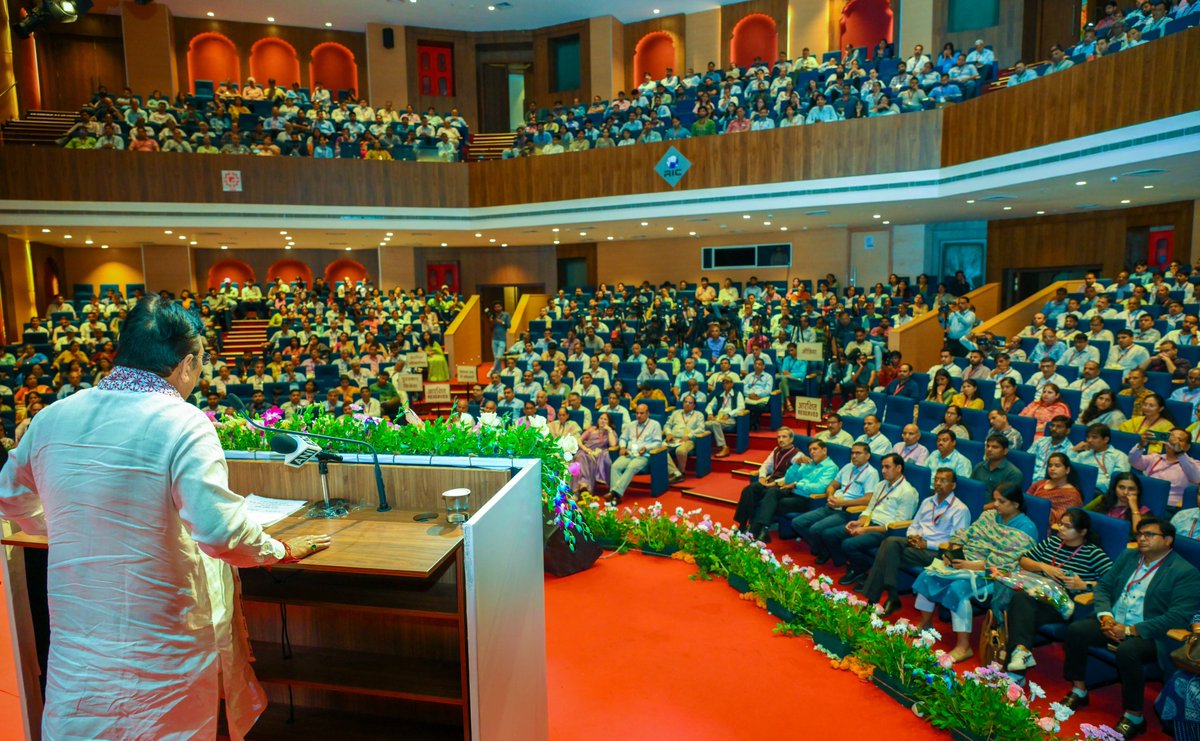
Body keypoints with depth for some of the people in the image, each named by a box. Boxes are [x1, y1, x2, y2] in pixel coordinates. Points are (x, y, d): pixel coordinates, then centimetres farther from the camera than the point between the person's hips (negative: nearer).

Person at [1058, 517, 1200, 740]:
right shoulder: (1128, 556, 13)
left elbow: (1179, 616, -17)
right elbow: (1103, 586, 12)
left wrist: (1131, 630, -22)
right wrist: (1105, 616, -8)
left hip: (1147, 633, -6)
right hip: (1112, 622, 6)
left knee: (1127, 651, -34)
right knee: (1076, 630, -17)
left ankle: (1134, 716, -15)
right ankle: (1079, 691, -1)